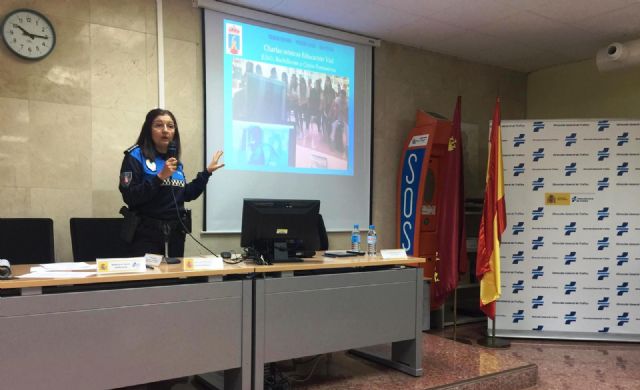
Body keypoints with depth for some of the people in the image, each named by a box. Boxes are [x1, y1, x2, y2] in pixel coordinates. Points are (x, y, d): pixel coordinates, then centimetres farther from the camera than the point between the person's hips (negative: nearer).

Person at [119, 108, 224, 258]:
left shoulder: (175, 161, 12)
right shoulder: (136, 156, -6)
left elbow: (186, 195, 16)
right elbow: (129, 197, -15)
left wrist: (207, 172, 15)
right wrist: (160, 177, -21)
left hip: (175, 232, 6)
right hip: (147, 232, -6)